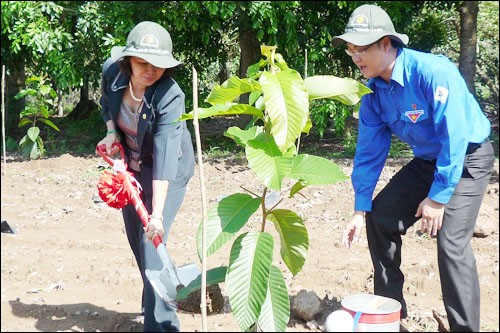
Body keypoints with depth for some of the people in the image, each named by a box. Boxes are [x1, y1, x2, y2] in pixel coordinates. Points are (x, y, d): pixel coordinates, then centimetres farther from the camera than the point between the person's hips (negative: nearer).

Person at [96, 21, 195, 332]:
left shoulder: (170, 97, -33)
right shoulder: (113, 70, -17)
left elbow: (164, 158, -40)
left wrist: (157, 215, -45)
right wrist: (111, 131, -10)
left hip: (167, 171, -6)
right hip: (131, 166, 6)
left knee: (151, 244, -15)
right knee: (135, 240, 16)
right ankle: (155, 302, 37)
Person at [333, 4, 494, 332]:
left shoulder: (432, 71, -30)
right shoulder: (374, 91, -7)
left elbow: (455, 137, -30)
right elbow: (369, 151, -1)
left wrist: (438, 196, -26)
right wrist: (361, 209, -5)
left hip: (468, 158, -7)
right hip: (427, 160, 7)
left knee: (451, 241, -19)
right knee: (380, 216, 2)